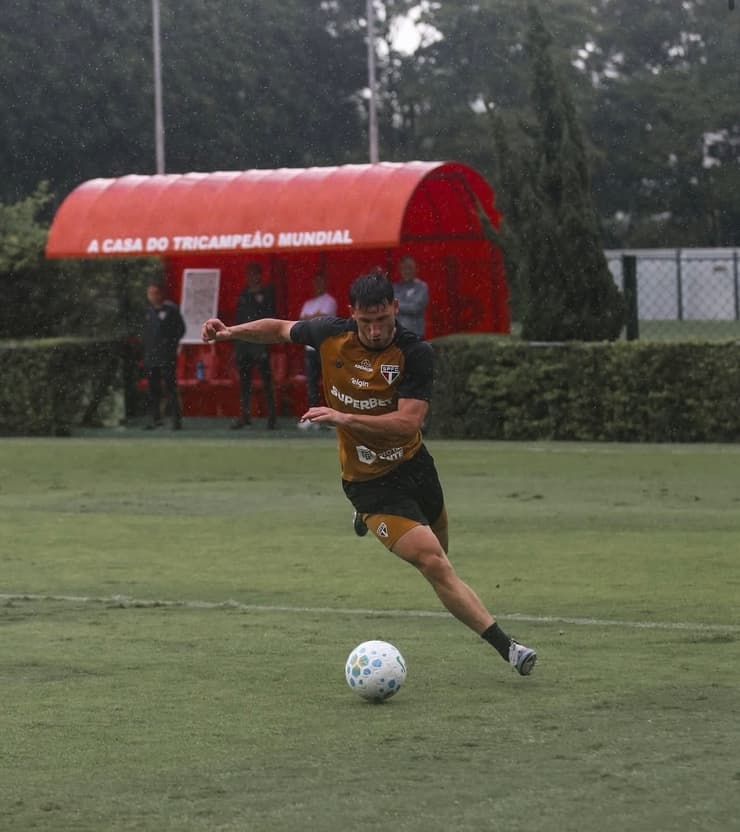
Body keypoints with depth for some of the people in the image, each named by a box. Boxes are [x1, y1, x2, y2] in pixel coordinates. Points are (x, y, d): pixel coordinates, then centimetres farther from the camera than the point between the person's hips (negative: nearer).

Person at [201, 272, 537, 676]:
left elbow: (408, 422, -26)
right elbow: (281, 330, 10)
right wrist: (231, 332, -1)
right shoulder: (331, 334, -12)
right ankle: (505, 646, -15)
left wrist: (344, 418, -33)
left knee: (438, 552, 22)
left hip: (414, 465, 2)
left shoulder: (416, 353, -18)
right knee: (435, 565, -16)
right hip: (369, 483, -2)